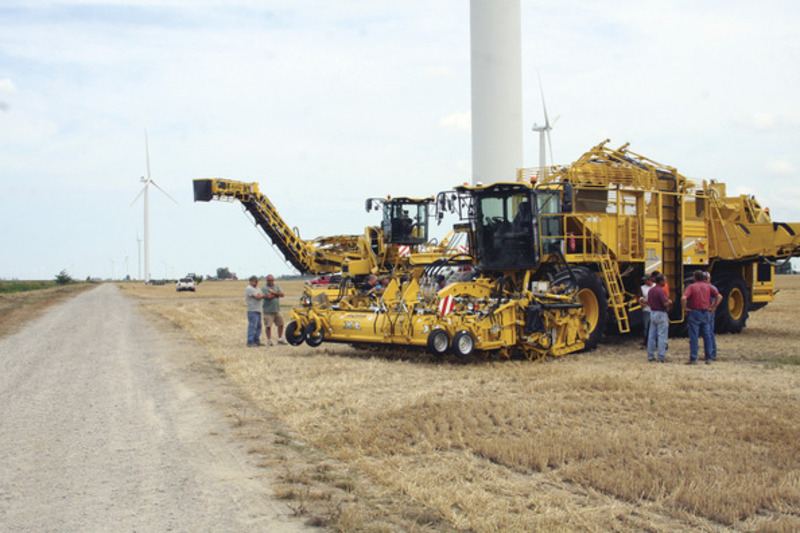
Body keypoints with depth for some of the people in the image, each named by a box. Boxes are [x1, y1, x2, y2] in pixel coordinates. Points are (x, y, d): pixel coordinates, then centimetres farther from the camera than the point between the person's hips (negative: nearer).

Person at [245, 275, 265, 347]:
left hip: (258, 310, 10)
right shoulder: (249, 288, -10)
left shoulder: (256, 288, 20)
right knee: (252, 326, -10)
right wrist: (262, 295, 0)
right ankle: (250, 342, -8)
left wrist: (260, 295, -2)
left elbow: (262, 296, 18)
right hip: (252, 310, -10)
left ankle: (257, 341, 18)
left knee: (258, 326, 12)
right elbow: (257, 297, -18)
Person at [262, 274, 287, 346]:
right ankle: (269, 340, 9)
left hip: (277, 310, 6)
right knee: (268, 326, -3)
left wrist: (273, 292, -11)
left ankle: (280, 339, 21)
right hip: (268, 311, -6)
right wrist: (277, 294, -4)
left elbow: (282, 294, -1)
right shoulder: (264, 288, -6)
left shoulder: (277, 287, 13)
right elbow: (269, 297, -19)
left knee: (281, 324, 9)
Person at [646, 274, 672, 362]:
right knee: (662, 336, -2)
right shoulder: (661, 291, -17)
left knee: (651, 335, 11)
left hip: (652, 313, 8)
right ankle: (661, 357, -1)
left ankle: (650, 356, 15)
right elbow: (665, 303, -23)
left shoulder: (650, 290, 9)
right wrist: (670, 301, -3)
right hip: (661, 314, -8)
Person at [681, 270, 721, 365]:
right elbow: (719, 297, 6)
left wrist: (685, 307, -6)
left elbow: (683, 298, -19)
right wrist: (713, 308, 9)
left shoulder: (691, 287, -4)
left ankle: (693, 359, -3)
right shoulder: (708, 287, 8)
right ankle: (708, 358, 11)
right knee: (707, 336, 9)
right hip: (706, 313, 4)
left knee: (694, 336, -2)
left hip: (695, 313, -4)